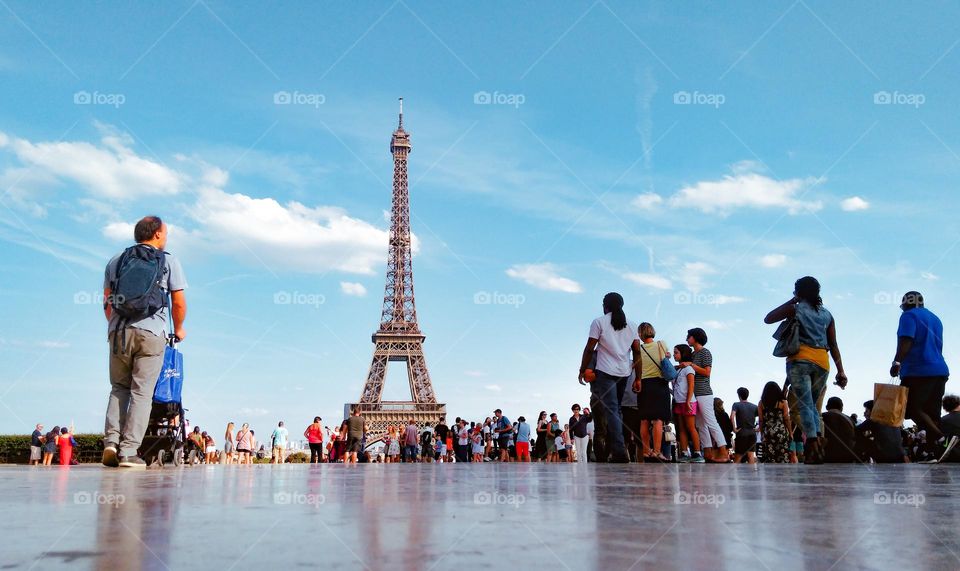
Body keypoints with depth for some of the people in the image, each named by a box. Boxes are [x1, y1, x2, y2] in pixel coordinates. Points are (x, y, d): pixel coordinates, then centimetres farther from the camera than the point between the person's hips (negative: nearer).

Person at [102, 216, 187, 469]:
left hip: (118, 332, 4)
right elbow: (178, 302, 2)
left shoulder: (116, 260, 16)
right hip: (151, 333, -3)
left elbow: (107, 301, 15)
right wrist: (178, 330, 16)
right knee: (141, 392, -1)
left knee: (119, 387, 16)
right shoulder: (168, 261, 6)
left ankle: (111, 442, 0)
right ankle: (128, 452, -5)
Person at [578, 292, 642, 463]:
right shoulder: (631, 325, 14)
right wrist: (638, 378, 10)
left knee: (611, 410, -9)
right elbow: (637, 352, 8)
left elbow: (589, 349, -4)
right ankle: (609, 450, 17)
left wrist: (582, 371, 4)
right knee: (615, 410, 14)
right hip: (624, 373, 5)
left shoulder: (599, 322, 1)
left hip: (605, 372, -5)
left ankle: (619, 451, -21)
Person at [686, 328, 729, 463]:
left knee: (711, 422, -11)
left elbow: (707, 372, -12)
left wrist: (691, 365, -10)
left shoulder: (705, 352, -4)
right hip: (695, 394, 9)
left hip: (703, 393, -9)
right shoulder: (693, 354, 20)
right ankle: (708, 453, 5)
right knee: (701, 425, 5)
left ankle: (723, 452, -10)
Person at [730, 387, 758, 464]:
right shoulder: (754, 406, 8)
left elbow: (732, 417, -21)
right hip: (752, 434, 4)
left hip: (741, 434, -4)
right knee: (751, 455, 4)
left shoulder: (736, 405, -4)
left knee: (738, 457, 1)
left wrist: (734, 429, -14)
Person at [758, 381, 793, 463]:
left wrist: (762, 433, 10)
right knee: (783, 457, 0)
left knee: (769, 457, 0)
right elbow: (786, 419, 0)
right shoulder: (783, 402, 2)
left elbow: (761, 420, 5)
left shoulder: (761, 403, 6)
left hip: (767, 433, 2)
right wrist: (790, 432, 8)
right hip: (781, 432, -1)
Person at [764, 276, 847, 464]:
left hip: (800, 359, -4)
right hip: (822, 362, 4)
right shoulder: (827, 314, 17)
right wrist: (841, 371, 11)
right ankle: (818, 443, -2)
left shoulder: (795, 309, 5)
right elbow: (833, 345, 12)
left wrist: (790, 301, 19)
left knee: (804, 405, -7)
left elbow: (768, 319, 16)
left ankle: (812, 445, -21)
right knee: (813, 405, 14)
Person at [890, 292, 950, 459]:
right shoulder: (935, 319, 24)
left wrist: (897, 362, -23)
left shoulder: (909, 315, -2)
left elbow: (906, 341, -16)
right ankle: (934, 452, 1)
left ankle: (940, 439, -26)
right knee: (931, 413, 6)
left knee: (912, 409, -10)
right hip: (940, 370, 8)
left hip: (918, 371, -8)